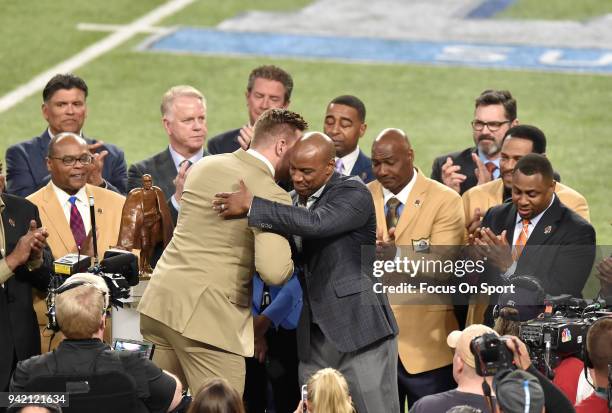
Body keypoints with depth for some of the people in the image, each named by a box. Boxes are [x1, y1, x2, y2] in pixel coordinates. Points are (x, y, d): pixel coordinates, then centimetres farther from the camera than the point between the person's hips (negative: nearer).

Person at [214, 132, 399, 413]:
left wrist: (250, 206, -25)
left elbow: (316, 222, -28)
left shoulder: (353, 193, -8)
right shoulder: (293, 201, 14)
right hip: (314, 335, 6)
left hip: (359, 331, -6)